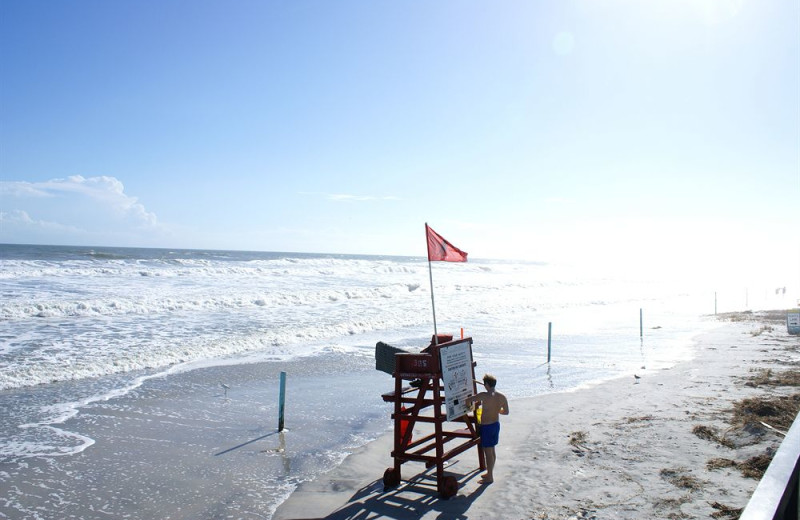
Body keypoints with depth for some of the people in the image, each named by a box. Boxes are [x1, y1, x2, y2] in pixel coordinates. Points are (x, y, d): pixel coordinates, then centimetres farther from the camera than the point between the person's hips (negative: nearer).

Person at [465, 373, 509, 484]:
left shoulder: (484, 396, -22)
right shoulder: (502, 397, -3)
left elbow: (468, 400, -22)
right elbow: (506, 412, 8)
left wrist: (469, 405, 1)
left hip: (486, 426, -7)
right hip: (496, 424, 7)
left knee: (488, 452, 4)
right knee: (492, 450, 20)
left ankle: (490, 477, 14)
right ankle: (490, 473, 34)